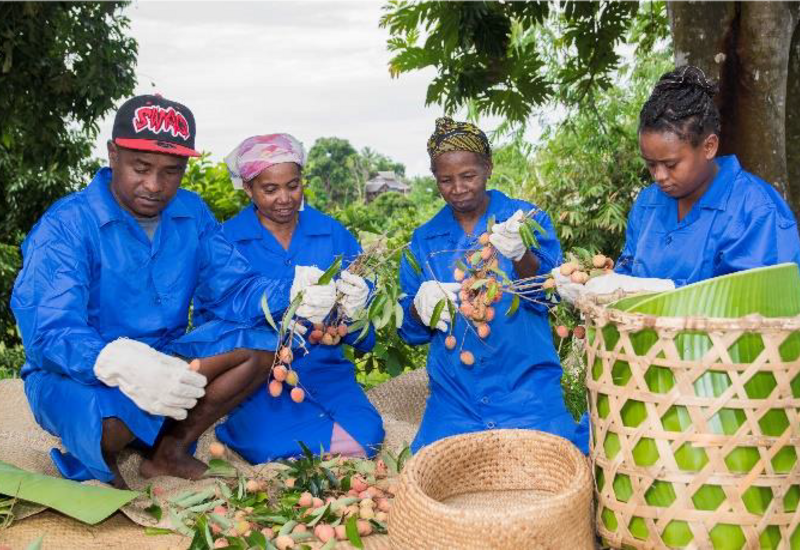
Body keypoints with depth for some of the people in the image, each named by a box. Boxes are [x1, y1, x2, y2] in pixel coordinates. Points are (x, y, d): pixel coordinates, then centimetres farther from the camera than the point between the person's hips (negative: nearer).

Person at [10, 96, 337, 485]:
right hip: (78, 376, -5)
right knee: (109, 409, -38)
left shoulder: (191, 213, 0)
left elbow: (233, 289, -5)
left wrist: (289, 297, -28)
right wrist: (120, 364, -49)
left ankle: (170, 449, -2)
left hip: (165, 363, 5)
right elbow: (49, 333, -27)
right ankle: (97, 459, 0)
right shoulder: (66, 226, -17)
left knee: (261, 339, -14)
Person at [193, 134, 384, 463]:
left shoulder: (334, 235, 7)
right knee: (271, 445, -29)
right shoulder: (225, 240, 2)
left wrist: (355, 309, -20)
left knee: (366, 435, -23)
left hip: (324, 369, 3)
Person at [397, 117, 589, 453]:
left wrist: (520, 255, -32)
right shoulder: (425, 239, 10)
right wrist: (421, 305, -14)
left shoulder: (528, 218, 3)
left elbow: (548, 293, -12)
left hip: (525, 384, -2)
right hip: (454, 392, 3)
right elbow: (410, 330, 9)